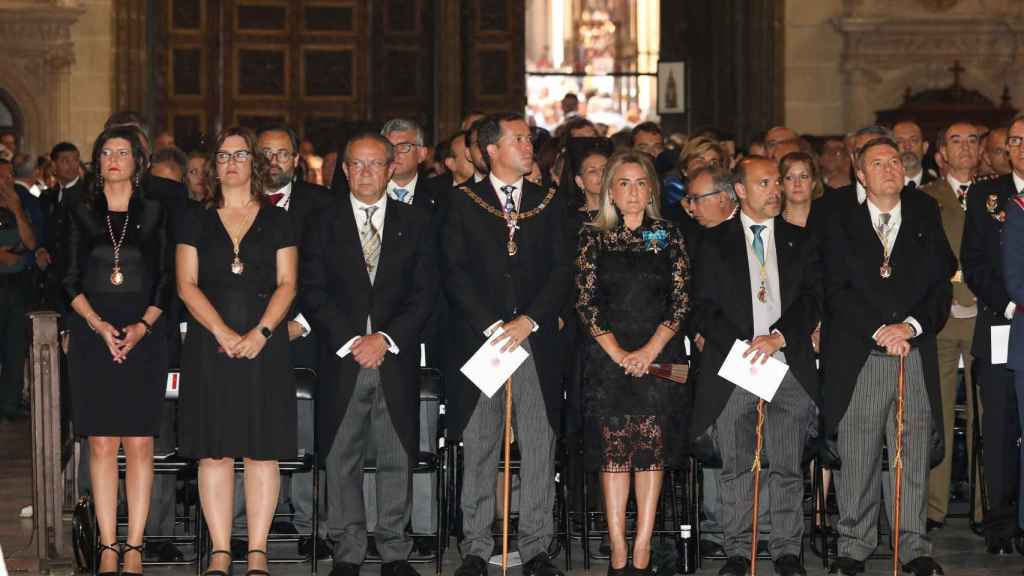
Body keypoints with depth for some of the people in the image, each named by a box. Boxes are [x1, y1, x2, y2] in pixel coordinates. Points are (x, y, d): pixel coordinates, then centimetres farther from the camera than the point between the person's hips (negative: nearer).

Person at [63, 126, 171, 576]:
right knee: (101, 443, -3)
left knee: (139, 443, -4)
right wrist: (98, 324, -10)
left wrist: (141, 327, -10)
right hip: (93, 338, 0)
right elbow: (71, 280, 5)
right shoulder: (81, 212, 9)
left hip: (144, 337, 0)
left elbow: (165, 281, 5)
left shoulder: (154, 213, 7)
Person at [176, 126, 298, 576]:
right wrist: (222, 331, -12)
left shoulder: (276, 221, 10)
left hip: (265, 348, 0)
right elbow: (186, 284, 2)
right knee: (214, 451, -2)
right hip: (209, 348, 0)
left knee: (263, 450, -2)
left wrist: (260, 333, -12)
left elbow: (286, 284, 3)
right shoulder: (197, 222, 11)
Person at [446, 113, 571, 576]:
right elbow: (455, 273, 0)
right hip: (479, 341, -1)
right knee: (479, 450, 1)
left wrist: (528, 321, -8)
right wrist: (491, 326, -10)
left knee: (539, 449, 0)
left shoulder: (549, 204, 12)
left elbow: (562, 272, 5)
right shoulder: (464, 204, 6)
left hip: (536, 342, 1)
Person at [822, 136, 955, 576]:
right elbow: (836, 291, -1)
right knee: (856, 458, 0)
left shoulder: (925, 222, 14)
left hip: (916, 353, 1)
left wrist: (911, 325, -10)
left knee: (914, 457, 1)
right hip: (858, 356, -1)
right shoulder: (841, 226, 8)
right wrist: (879, 331, -11)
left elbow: (941, 286, 6)